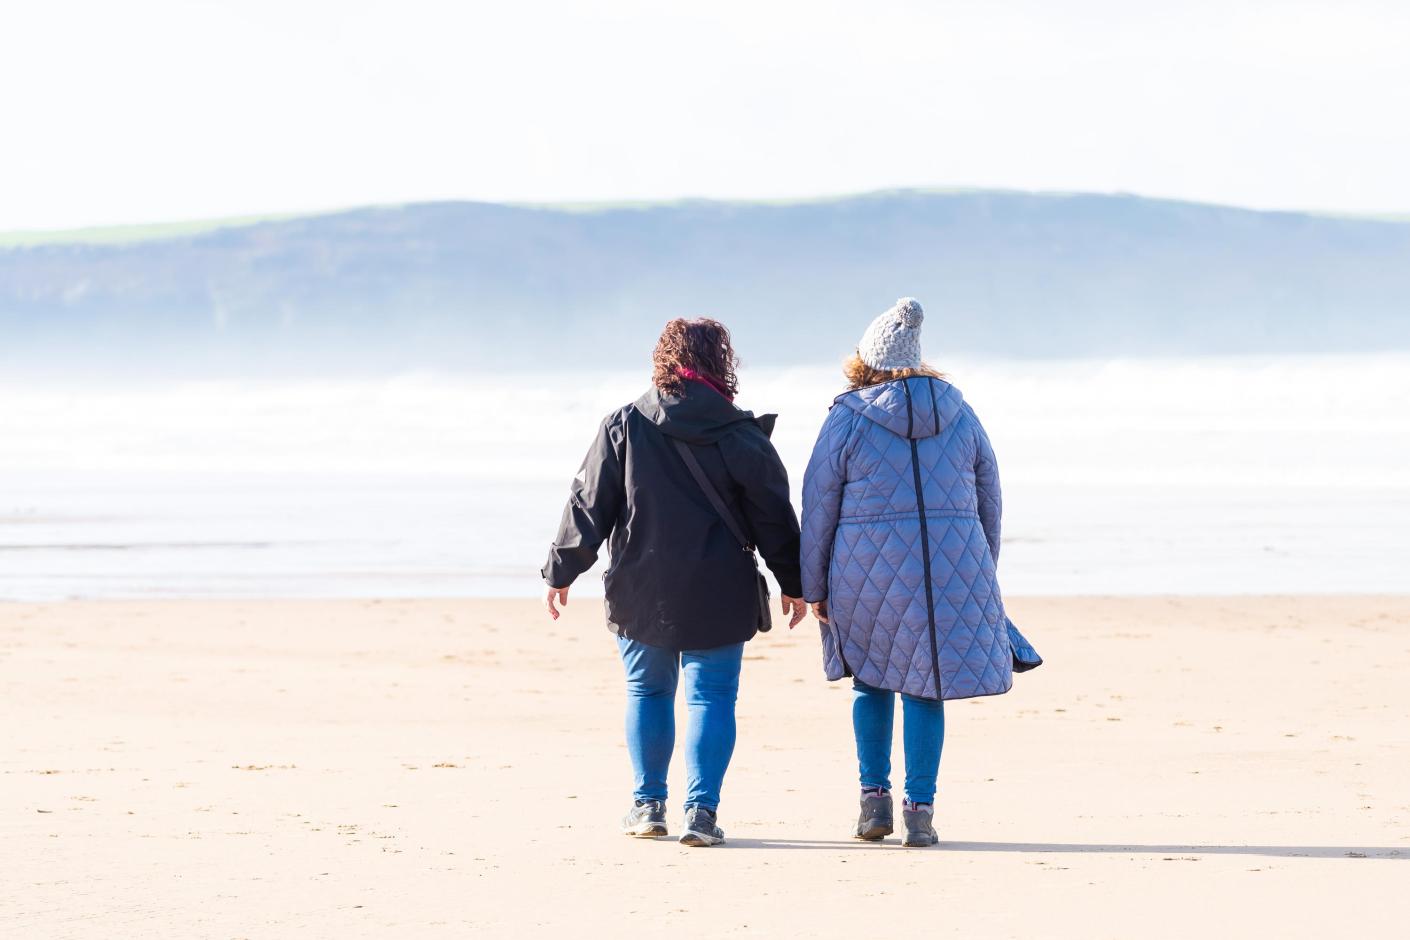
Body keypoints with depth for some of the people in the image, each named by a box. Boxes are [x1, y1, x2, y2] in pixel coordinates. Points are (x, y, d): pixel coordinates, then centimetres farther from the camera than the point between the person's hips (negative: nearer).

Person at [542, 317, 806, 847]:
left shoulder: (625, 428, -4)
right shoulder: (741, 436, -6)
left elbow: (588, 505, 0)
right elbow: (774, 516, 0)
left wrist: (562, 571, 8)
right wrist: (793, 583, 12)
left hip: (641, 593, 1)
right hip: (719, 596, -1)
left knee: (647, 691, 17)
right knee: (711, 695, 4)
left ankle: (648, 804, 18)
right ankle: (701, 809, -6)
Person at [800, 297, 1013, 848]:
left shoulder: (848, 419, -1)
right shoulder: (957, 412, 8)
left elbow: (819, 506, 0)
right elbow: (988, 497, 12)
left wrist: (813, 587, 7)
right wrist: (982, 572, 20)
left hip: (870, 569, -1)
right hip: (952, 565, 1)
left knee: (872, 678, 17)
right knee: (924, 685, 5)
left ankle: (874, 797, 13)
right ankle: (920, 811, 0)